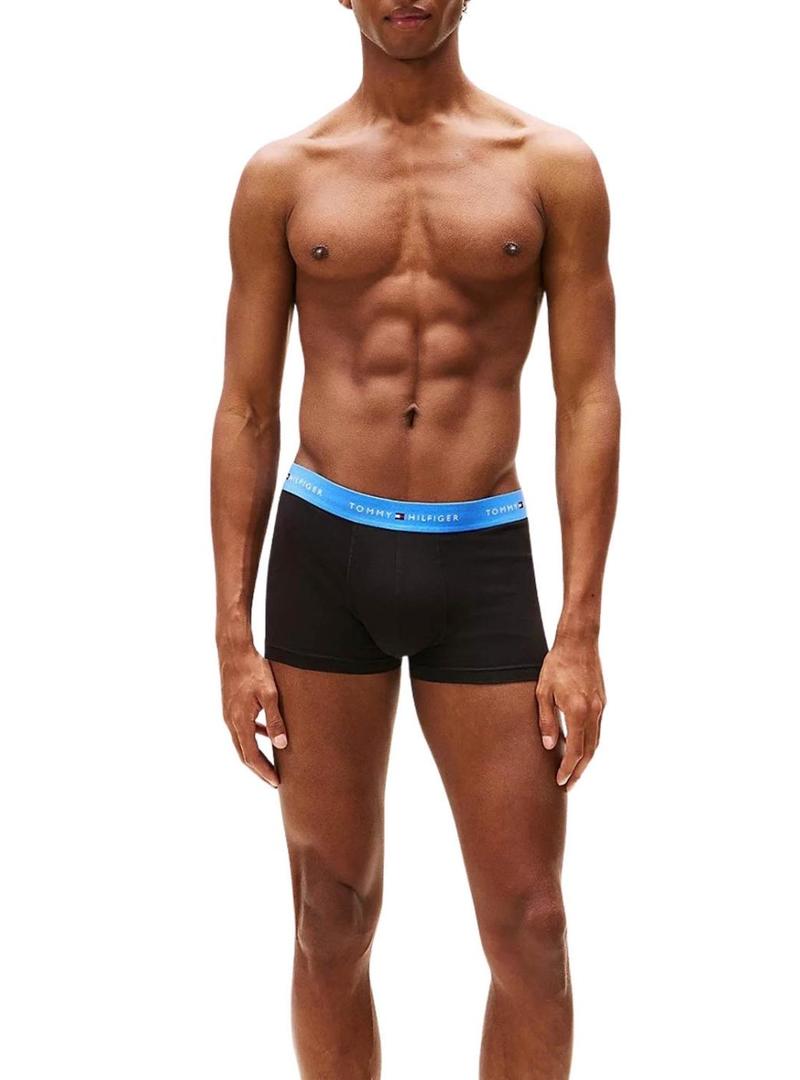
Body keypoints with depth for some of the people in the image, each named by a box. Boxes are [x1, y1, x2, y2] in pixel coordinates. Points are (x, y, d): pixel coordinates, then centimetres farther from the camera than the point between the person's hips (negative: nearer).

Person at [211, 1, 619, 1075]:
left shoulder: (555, 167, 1)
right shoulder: (281, 176, 4)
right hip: (323, 553, 1)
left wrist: (582, 633, -8)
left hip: (481, 563, 0)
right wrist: (233, 638, -1)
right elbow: (246, 412, 4)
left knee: (529, 931, 2)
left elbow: (589, 402, -1)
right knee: (332, 922, 8)